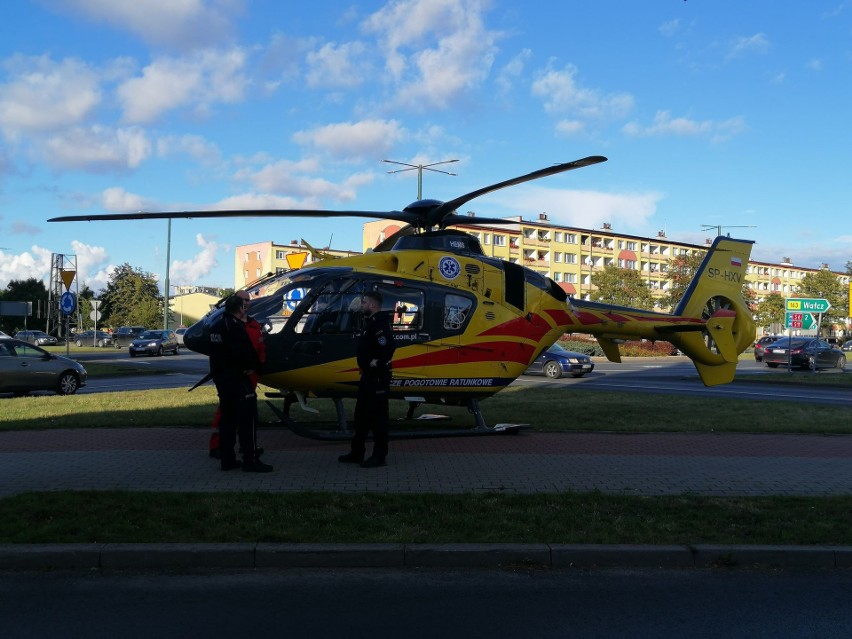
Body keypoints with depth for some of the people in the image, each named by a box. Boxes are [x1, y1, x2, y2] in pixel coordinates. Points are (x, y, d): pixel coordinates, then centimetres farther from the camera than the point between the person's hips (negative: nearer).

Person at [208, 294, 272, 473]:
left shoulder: (217, 324, 14)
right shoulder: (234, 326, -17)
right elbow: (245, 352, -23)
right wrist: (254, 365, -5)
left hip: (220, 376, 10)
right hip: (236, 377, -10)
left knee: (227, 418, 14)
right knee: (247, 418, -6)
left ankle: (227, 459, 17)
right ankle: (250, 460, -7)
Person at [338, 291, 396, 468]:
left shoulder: (380, 323, -18)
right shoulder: (371, 322, 15)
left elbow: (388, 347, -32)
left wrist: (378, 362, -21)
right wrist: (367, 364, 12)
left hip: (378, 377, -11)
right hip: (368, 376, 11)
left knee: (377, 416, -3)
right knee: (361, 414, 16)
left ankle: (379, 456, 4)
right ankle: (357, 453, 25)